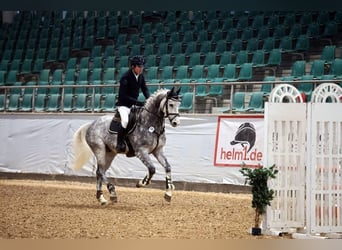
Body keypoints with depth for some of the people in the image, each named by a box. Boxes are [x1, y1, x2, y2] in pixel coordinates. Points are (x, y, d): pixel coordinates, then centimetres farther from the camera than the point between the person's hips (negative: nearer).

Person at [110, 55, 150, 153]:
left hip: (134, 104, 8)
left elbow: (145, 89, 10)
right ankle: (119, 144, -21)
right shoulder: (125, 78, -20)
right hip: (123, 105, -8)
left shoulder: (141, 76, 1)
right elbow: (123, 96, -22)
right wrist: (137, 102, -28)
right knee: (125, 121, -33)